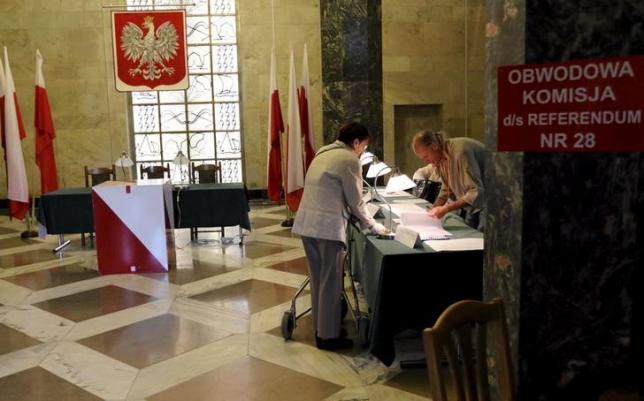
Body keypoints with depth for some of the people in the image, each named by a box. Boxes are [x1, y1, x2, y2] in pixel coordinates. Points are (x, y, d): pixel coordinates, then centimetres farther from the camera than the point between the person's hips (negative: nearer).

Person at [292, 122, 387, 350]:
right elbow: (355, 201, -6)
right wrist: (373, 225, 8)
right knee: (330, 283, 2)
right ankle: (328, 336, 10)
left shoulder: (323, 153, 19)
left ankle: (320, 327, 27)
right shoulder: (350, 160, -7)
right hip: (327, 226, -8)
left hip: (307, 223, 9)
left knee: (318, 279, 17)